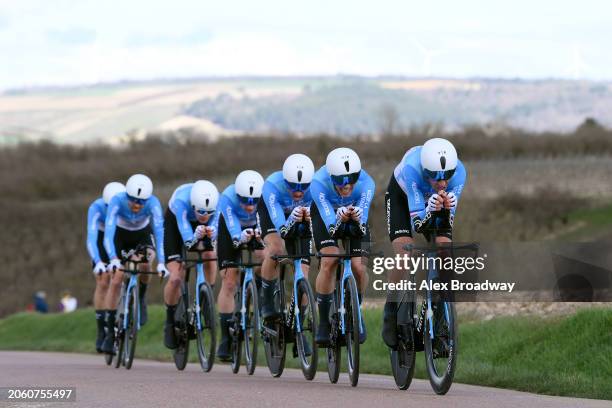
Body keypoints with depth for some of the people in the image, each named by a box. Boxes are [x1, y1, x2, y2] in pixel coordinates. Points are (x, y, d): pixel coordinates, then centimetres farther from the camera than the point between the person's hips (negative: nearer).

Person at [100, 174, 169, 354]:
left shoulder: (153, 203, -34)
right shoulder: (117, 201, -35)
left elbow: (159, 231, -41)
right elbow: (108, 232, -43)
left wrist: (161, 262, -53)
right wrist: (113, 259, -57)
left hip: (143, 234, 0)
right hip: (121, 235, 0)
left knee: (144, 264, -31)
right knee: (116, 281, -11)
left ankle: (141, 299, -1)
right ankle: (110, 331, 0)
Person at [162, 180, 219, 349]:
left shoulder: (218, 200, -35)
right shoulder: (181, 200, -42)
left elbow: (215, 226, -43)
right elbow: (187, 238, -48)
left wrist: (211, 233, -66)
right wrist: (196, 236, -71)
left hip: (201, 227, 2)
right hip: (175, 223, -2)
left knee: (210, 256, -27)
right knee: (175, 278, -13)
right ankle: (170, 322, 10)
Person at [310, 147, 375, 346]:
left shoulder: (366, 183, -34)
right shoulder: (319, 183, -37)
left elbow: (363, 225, -36)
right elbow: (330, 226, -41)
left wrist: (357, 219, -58)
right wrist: (340, 219, -61)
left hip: (355, 217, 1)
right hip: (326, 214, -1)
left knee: (358, 266, -14)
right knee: (329, 261, -22)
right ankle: (324, 322, -10)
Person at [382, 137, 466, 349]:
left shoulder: (458, 172, -34)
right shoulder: (411, 168, -41)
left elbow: (446, 225, -27)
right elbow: (417, 223, -38)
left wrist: (447, 209, -47)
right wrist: (431, 210, -56)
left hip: (435, 199, 2)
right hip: (401, 196, -2)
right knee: (405, 254, -20)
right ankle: (391, 315, -3)